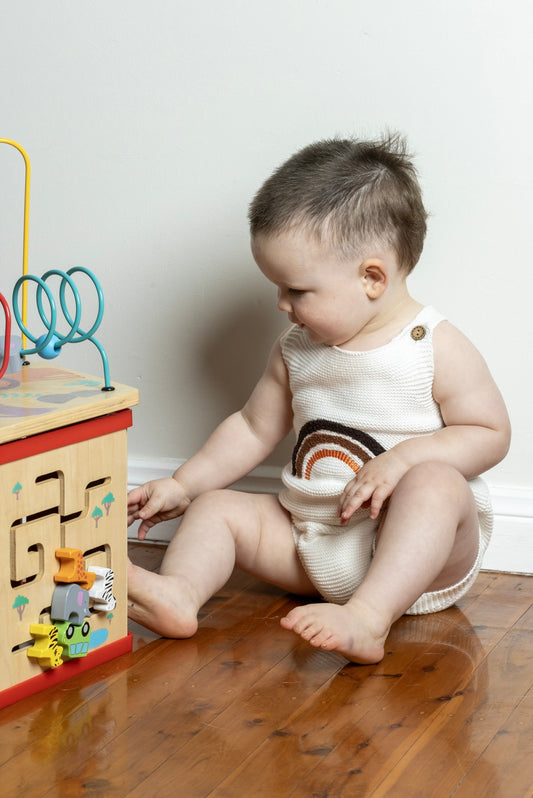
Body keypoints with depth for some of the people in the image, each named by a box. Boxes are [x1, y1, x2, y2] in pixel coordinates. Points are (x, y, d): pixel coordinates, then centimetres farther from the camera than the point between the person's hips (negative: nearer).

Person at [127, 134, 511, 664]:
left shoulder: (437, 349, -9)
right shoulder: (296, 349, 8)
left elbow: (491, 434, -11)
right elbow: (253, 429, 18)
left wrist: (404, 457, -24)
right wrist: (182, 486, 11)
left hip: (421, 551, -6)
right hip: (313, 549, 6)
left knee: (434, 483, -36)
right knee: (215, 507, -4)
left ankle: (368, 619, -51)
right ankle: (178, 593, -33)